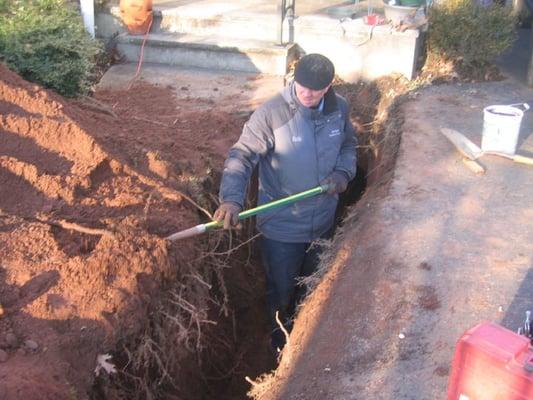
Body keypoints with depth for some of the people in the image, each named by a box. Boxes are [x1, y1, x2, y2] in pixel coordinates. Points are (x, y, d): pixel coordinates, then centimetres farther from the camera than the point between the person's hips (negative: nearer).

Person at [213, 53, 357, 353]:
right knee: (282, 288, 16)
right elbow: (242, 156, -25)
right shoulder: (272, 114, -24)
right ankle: (281, 334, 46)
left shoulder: (340, 108, -8)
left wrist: (343, 172, -10)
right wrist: (232, 198, -40)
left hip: (323, 220, 5)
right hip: (282, 225, -5)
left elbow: (348, 145, 9)